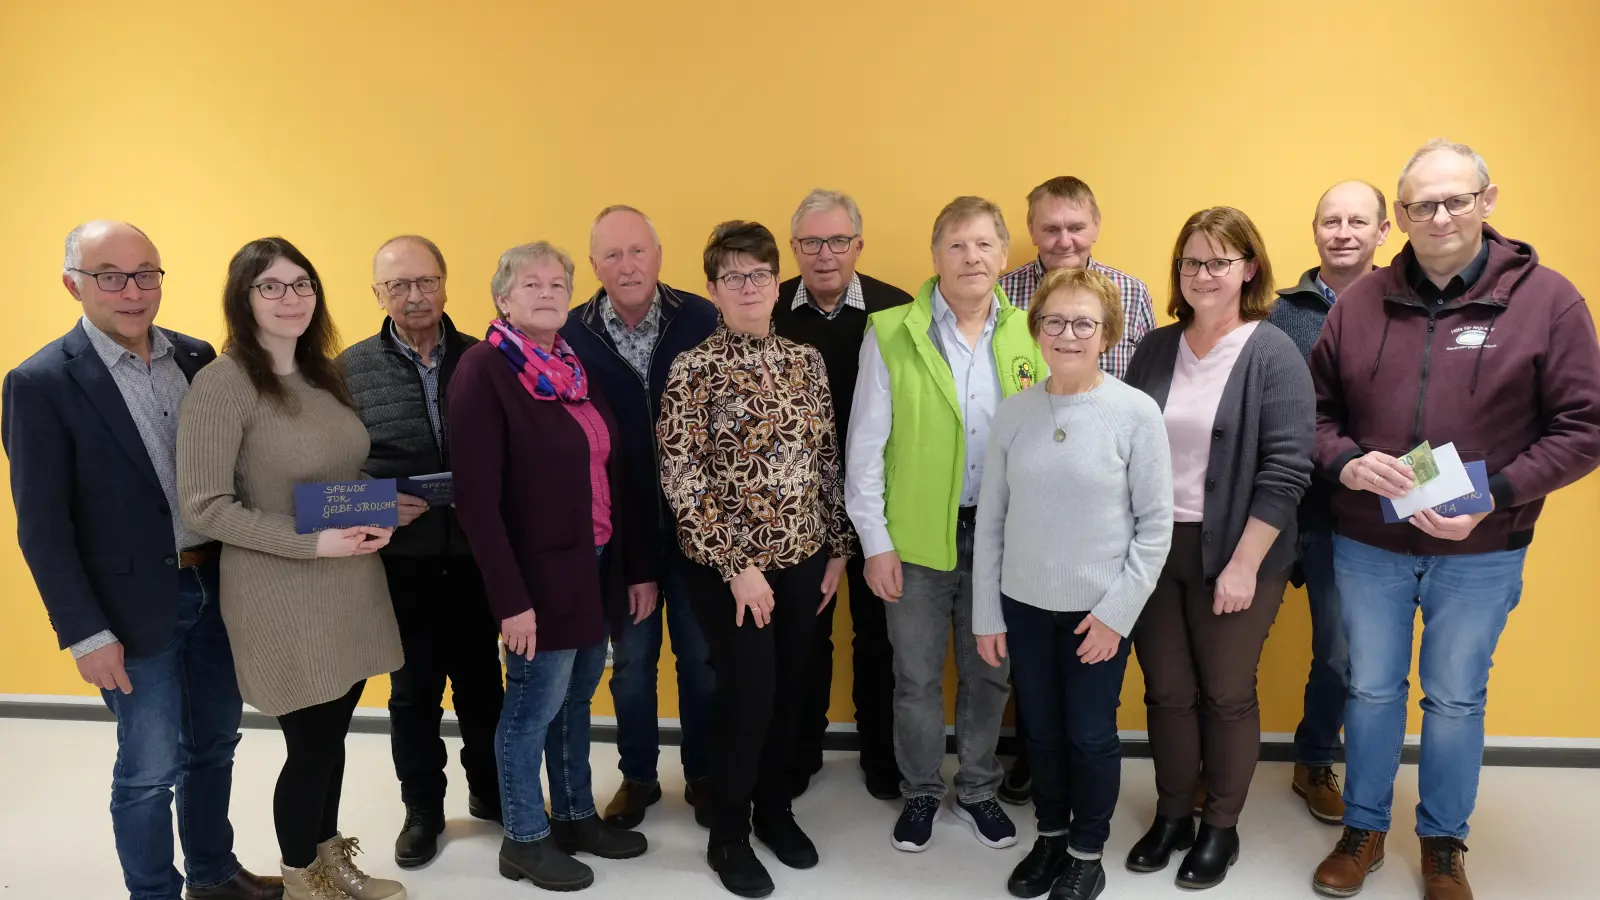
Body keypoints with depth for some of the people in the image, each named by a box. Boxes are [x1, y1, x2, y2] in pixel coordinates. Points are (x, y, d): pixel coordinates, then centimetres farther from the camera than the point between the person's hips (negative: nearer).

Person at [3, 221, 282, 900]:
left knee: (216, 741, 19)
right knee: (151, 769, 8)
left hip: (217, 588, 5)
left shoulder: (197, 357, 3)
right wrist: (85, 634, -12)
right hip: (138, 607, -5)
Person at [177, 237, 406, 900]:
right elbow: (204, 507, -17)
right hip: (283, 595, -6)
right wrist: (313, 543, -21)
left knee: (332, 736, 18)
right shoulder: (221, 383, -14)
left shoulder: (325, 374, 7)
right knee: (311, 746, 7)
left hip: (351, 584, 6)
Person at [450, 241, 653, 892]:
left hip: (597, 566, 7)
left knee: (576, 699, 19)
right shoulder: (483, 368, -13)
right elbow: (476, 496, -18)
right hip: (539, 574, -7)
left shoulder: (576, 367, 8)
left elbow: (611, 476, 9)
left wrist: (636, 565, 8)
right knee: (533, 706, 8)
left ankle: (576, 816, 37)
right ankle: (524, 839, 27)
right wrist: (510, 598, -21)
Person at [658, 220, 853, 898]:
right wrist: (736, 565, -15)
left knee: (788, 692, 15)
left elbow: (827, 461, 9)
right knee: (748, 697, 1)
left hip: (804, 557, 5)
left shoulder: (805, 360, 4)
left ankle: (775, 810, 37)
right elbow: (682, 481, -13)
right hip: (731, 565, -4)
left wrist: (838, 547, 7)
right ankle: (728, 835, 23)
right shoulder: (695, 369, -10)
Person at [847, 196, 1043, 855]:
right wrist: (874, 540, -7)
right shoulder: (891, 333, -7)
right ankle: (921, 792, 34)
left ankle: (978, 789, 37)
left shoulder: (1028, 335, 0)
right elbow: (865, 447, -6)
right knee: (917, 675, 12)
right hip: (917, 536, -2)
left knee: (989, 672, 16)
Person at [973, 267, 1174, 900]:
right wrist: (986, 614, 2)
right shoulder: (1013, 413, -3)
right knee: (1041, 731, 17)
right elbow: (989, 520, 2)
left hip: (1098, 608, -3)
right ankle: (1050, 835, 40)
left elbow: (1155, 524, -8)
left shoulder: (1136, 412, -11)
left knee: (1091, 735, 11)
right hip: (1024, 604, 3)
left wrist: (1118, 610, -11)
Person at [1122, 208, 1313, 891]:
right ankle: (1171, 816, 31)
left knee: (1227, 694, 10)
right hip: (1151, 547, 4)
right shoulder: (1155, 349, 6)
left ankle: (1221, 828, 29)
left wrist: (1244, 564, -15)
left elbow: (1286, 470, -12)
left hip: (1232, 554, -3)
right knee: (1167, 691, 12)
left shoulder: (1273, 356, -7)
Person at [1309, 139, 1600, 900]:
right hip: (1366, 545, 2)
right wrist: (1346, 463, -15)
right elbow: (1316, 411, 5)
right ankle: (1363, 830, 35)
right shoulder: (1360, 302, -2)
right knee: (1371, 690, 15)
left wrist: (1494, 496, -19)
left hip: (1480, 553, -1)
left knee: (1456, 700, 14)